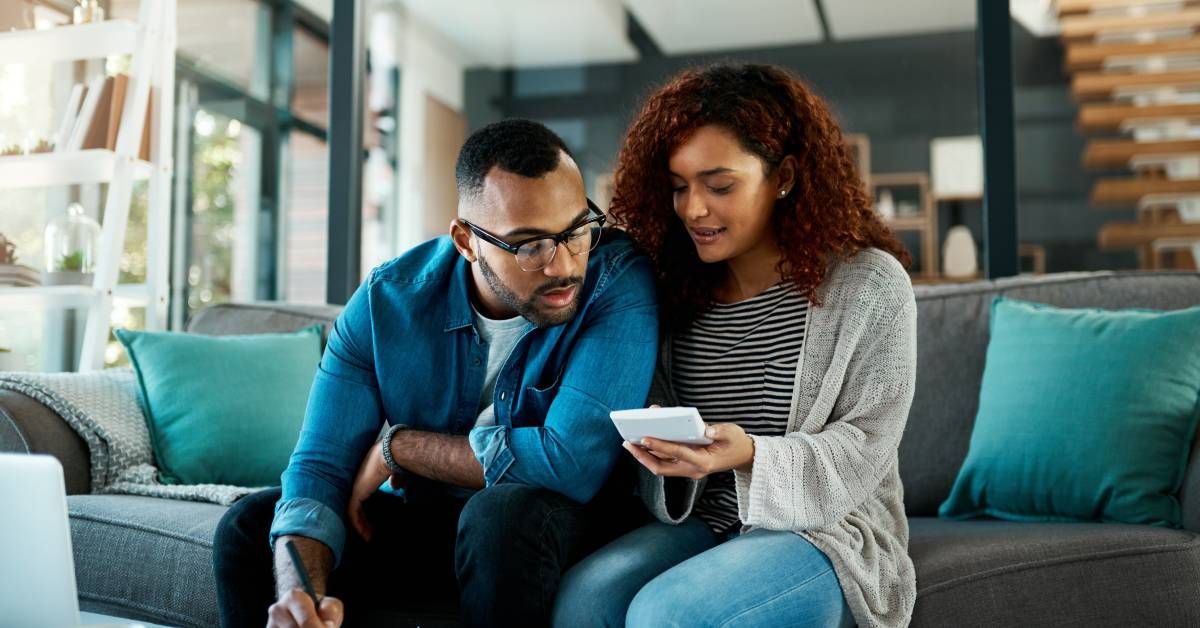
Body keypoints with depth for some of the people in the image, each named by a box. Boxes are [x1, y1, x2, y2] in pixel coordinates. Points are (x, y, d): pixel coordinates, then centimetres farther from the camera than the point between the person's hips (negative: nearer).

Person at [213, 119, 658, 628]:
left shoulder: (619, 279, -25)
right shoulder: (386, 301, -13)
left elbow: (571, 463, -33)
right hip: (422, 520, 3)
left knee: (505, 513, -35)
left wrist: (396, 446, -20)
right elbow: (319, 468, -15)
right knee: (249, 525, -12)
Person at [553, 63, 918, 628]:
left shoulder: (871, 285, -5)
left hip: (828, 533, -4)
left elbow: (863, 451, -10)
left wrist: (749, 455, -27)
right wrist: (666, 450, -14)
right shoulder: (681, 289, 8)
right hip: (701, 524, 4)